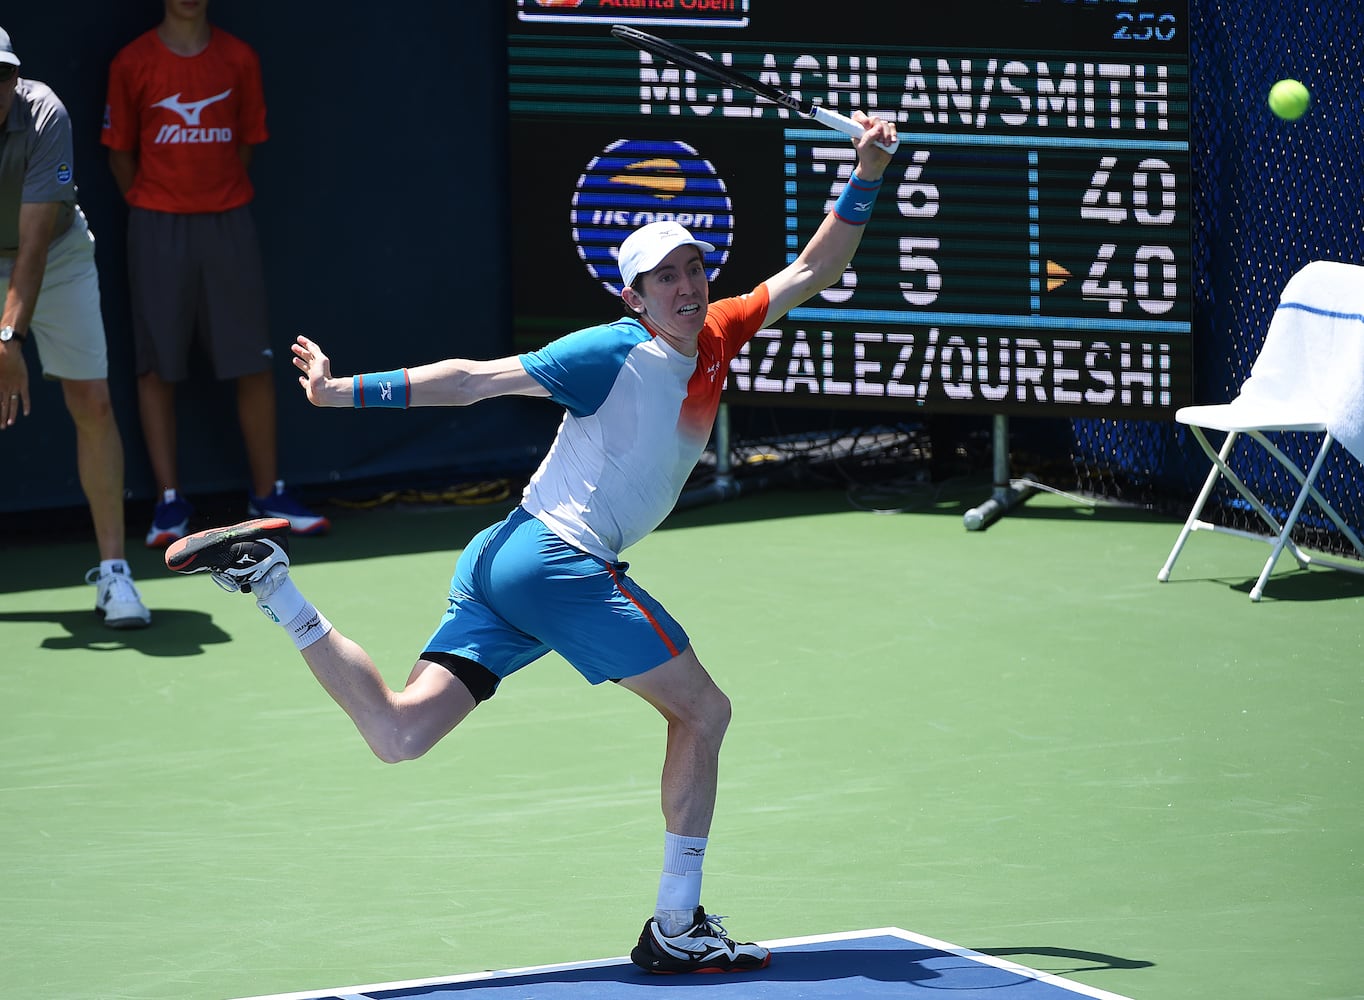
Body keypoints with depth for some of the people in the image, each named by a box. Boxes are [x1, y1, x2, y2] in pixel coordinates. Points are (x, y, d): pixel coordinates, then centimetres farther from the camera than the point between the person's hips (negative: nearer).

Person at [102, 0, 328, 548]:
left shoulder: (239, 59, 4)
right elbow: (120, 152, 6)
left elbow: (247, 143, 11)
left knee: (254, 364, 0)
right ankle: (170, 502, 7)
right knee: (157, 366, 1)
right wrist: (153, 211, 2)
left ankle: (267, 493, 10)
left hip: (228, 223, 1)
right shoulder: (132, 64, -1)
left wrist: (221, 201, 5)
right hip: (157, 230, -1)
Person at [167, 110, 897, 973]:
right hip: (559, 558, -8)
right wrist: (342, 392, -8)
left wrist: (867, 175, 14)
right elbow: (474, 379, -7)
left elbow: (812, 272, 23)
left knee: (397, 733, 2)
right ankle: (677, 928, 1)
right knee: (703, 710, -1)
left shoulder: (716, 338, 15)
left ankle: (270, 578, 4)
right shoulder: (615, 353, -7)